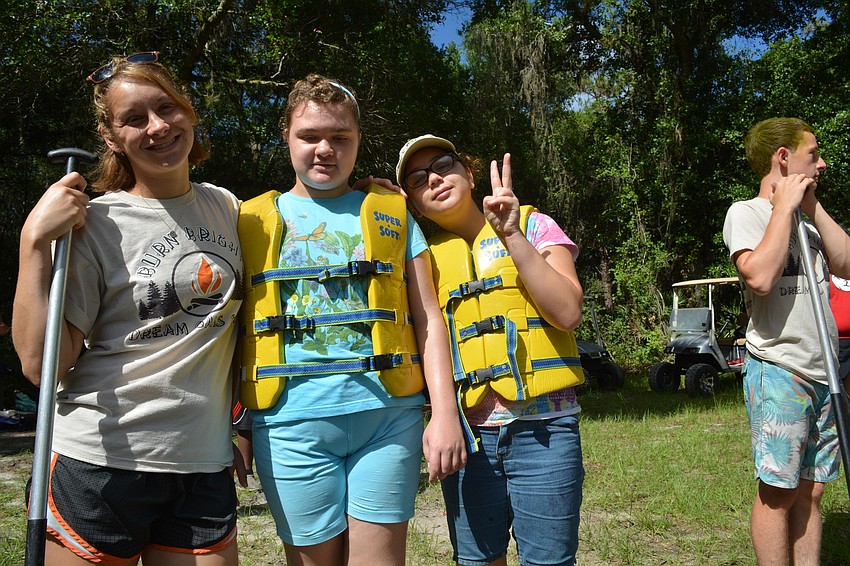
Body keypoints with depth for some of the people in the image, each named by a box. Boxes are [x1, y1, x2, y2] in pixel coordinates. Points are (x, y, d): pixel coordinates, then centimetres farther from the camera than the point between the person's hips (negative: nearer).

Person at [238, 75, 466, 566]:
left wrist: (446, 413, -3)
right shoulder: (254, 221, 11)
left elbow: (427, 319, 6)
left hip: (388, 414, 0)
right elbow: (236, 327, 11)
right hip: (293, 421, 0)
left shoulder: (391, 213, 10)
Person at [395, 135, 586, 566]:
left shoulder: (533, 226, 4)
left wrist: (511, 235, -14)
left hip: (542, 430, -2)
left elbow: (568, 312, -11)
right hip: (467, 432, 3)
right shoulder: (426, 255, 11)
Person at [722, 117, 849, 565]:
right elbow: (759, 276, -23)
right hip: (778, 371, -8)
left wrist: (813, 207, 5)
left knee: (809, 490, 12)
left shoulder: (803, 219, 19)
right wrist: (784, 206, -14)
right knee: (778, 491, -1)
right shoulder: (746, 212, -6)